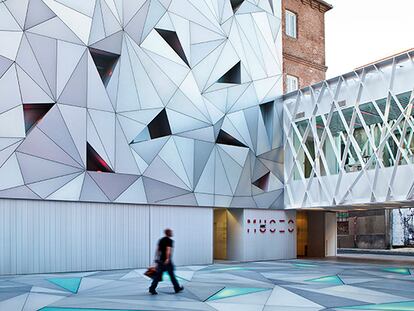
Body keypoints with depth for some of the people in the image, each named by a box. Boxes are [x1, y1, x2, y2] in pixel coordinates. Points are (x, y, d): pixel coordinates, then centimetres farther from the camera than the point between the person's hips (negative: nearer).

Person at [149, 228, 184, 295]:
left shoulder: (161, 240, 14)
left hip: (161, 260, 7)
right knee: (172, 275, 5)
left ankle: (152, 289, -5)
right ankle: (177, 288, 17)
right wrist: (167, 258, -29)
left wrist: (158, 258, 23)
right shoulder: (170, 241, -9)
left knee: (158, 275, 4)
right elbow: (168, 249, -22)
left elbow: (158, 250, 16)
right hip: (167, 261, -7)